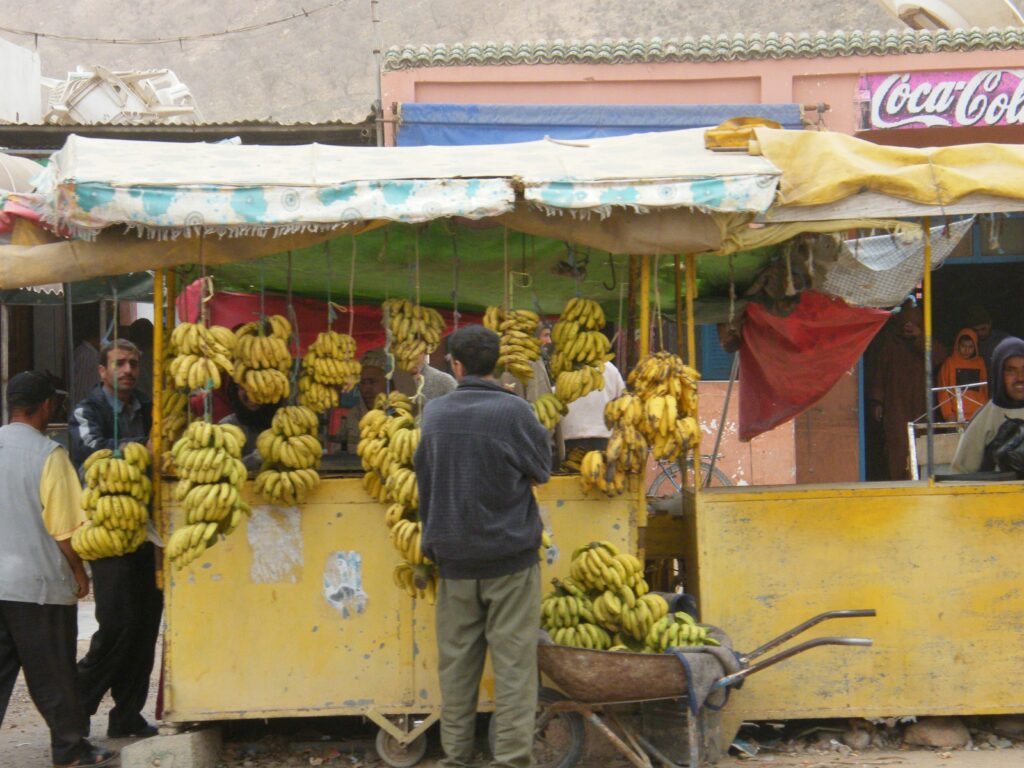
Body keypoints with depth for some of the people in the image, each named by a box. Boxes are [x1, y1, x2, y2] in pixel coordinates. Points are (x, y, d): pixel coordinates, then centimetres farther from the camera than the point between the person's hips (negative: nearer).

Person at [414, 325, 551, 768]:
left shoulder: (434, 413, 2)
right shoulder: (514, 411, -11)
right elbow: (540, 473, 0)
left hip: (453, 557, 4)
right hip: (510, 556, -3)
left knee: (456, 664, 10)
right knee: (513, 664, 0)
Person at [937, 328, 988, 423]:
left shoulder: (980, 362, 12)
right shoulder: (950, 362, 5)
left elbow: (985, 389, 15)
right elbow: (943, 390, 3)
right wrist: (948, 414, -5)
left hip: (978, 416, 2)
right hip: (957, 417, -2)